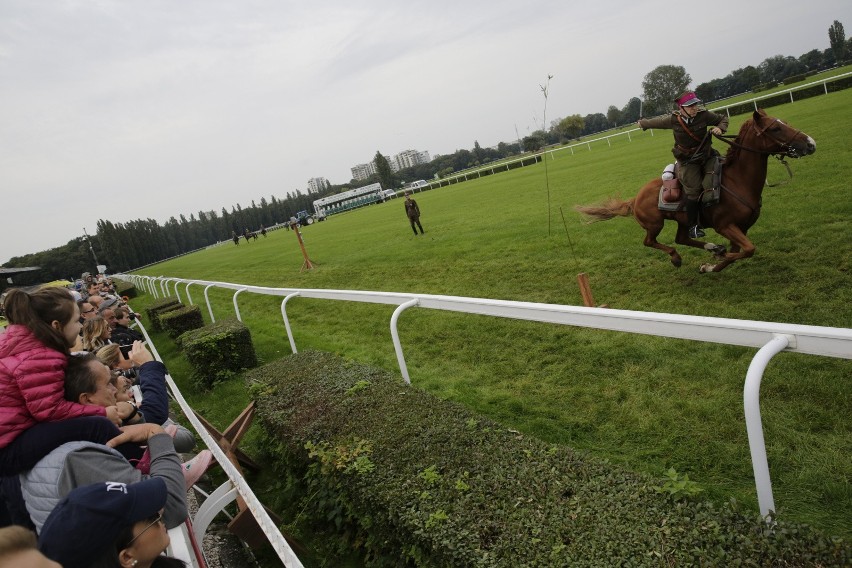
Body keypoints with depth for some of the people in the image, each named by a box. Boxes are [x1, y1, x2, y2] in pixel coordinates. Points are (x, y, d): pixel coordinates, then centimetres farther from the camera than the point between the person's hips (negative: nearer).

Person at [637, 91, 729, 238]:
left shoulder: (704, 115, -11)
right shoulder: (673, 120, -12)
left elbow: (723, 119, 5)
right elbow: (656, 122, 7)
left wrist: (720, 128, -16)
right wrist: (643, 123, 24)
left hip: (707, 155, 2)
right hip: (688, 161, -2)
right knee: (694, 190, -10)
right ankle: (692, 226, 0)